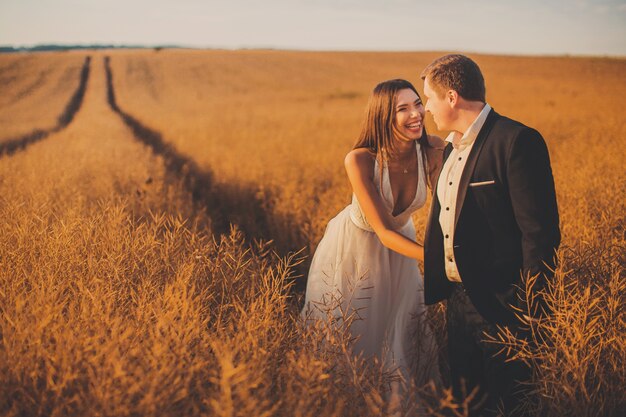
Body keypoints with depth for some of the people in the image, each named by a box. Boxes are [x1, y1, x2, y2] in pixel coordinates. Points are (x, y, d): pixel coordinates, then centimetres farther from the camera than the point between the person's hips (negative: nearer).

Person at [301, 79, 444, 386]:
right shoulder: (359, 160, -34)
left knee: (399, 332, 20)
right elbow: (385, 232, -33)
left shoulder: (433, 150, -25)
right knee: (347, 336, 17)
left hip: (399, 247, 4)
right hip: (354, 247, -3)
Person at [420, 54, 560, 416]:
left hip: (501, 304, -8)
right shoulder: (452, 147, 11)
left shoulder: (518, 141, -17)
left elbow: (540, 233, -20)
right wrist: (434, 287, 17)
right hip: (458, 298, 8)